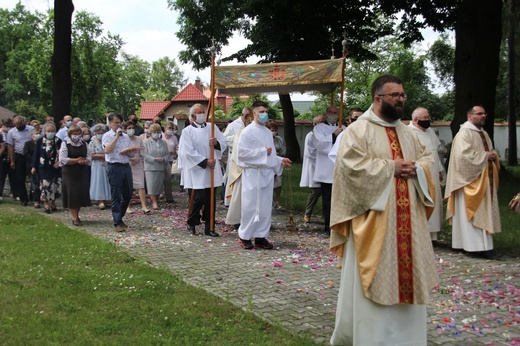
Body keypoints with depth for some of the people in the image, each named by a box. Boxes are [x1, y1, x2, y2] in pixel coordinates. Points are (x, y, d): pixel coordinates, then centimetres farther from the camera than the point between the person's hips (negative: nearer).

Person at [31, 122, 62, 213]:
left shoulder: (58, 141, -1)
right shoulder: (40, 141, -1)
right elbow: (36, 154, 3)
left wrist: (59, 162, -10)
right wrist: (34, 166, 1)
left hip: (55, 168, 1)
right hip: (44, 168, -1)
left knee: (55, 185, 6)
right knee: (45, 185, -5)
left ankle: (52, 204, 21)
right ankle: (46, 205, 1)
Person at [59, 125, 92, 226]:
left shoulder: (84, 144, 11)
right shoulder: (65, 144, -2)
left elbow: (89, 158, 9)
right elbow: (63, 160, -11)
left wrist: (84, 161, -13)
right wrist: (76, 160, -16)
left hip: (82, 173, 4)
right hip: (69, 173, -4)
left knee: (82, 193, 3)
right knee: (72, 194, -6)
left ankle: (76, 214, 20)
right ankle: (74, 217, 0)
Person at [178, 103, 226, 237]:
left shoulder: (212, 128, 10)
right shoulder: (187, 131, -2)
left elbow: (223, 145, 7)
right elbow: (188, 152, -10)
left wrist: (217, 143, -15)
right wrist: (205, 161, -14)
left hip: (211, 171, 4)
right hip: (196, 171, -4)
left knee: (210, 200, 5)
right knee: (198, 199, -7)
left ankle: (209, 227, 14)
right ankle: (191, 224, 15)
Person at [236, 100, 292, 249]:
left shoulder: (268, 133, 14)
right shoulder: (247, 131, -5)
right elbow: (241, 153, -13)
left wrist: (280, 161, 2)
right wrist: (262, 152, -13)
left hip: (267, 173, 6)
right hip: (252, 173, -6)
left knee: (266, 207, 6)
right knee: (250, 206, -2)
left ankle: (261, 236, 14)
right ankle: (245, 236, 9)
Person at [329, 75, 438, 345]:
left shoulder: (406, 132, 15)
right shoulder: (358, 130, -8)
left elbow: (426, 157, 19)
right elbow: (352, 165, -20)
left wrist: (416, 168, -4)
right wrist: (391, 167, -16)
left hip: (405, 219, 7)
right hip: (374, 218, -7)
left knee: (405, 273, 11)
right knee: (373, 278, -1)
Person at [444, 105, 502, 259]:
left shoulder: (484, 134, 18)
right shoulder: (464, 134, -11)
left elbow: (490, 151, 25)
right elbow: (464, 154, -23)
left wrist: (493, 156, 1)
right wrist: (485, 155, -15)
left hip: (485, 180, 9)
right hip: (471, 180, -9)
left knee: (484, 211, 8)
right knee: (474, 213, -9)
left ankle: (483, 245, 12)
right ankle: (481, 247, -10)